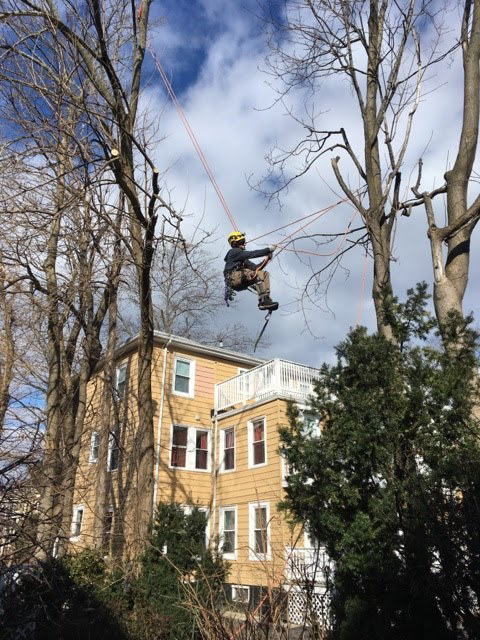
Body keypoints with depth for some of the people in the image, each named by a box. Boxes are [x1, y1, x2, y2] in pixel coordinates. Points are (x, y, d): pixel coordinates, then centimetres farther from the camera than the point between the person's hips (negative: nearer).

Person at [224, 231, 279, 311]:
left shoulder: (243, 259, 31)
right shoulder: (234, 252, 4)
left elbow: (255, 267, 19)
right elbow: (251, 254, -7)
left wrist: (267, 259, 7)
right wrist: (268, 250, -6)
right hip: (233, 278, -9)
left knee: (264, 274, 0)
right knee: (258, 274, -25)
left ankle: (266, 298, -16)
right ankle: (263, 301, -38)